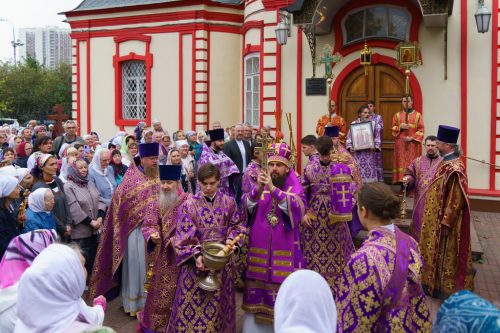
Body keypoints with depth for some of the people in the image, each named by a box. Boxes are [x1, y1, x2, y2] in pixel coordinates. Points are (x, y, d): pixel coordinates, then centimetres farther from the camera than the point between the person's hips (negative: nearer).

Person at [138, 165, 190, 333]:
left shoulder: (188, 202, -12)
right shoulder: (157, 203, 6)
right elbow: (147, 224, 3)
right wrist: (152, 235, -18)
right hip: (161, 255, 5)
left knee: (177, 291, 5)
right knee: (159, 289, 14)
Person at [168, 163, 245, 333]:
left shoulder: (228, 202, -1)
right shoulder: (189, 205, -8)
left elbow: (237, 226, 9)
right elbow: (184, 237, -12)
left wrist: (230, 239, -11)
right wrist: (196, 255, -24)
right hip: (197, 261, -2)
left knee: (220, 304, 12)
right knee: (193, 305, 3)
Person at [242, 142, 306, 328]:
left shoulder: (295, 188, -2)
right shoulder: (259, 186, 6)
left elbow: (297, 208, -22)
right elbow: (246, 207, -9)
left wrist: (273, 190, -32)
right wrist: (258, 190, -28)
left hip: (285, 249, -2)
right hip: (259, 248, 3)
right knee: (258, 289, 10)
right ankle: (254, 324, 26)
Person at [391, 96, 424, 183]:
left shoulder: (418, 115, 5)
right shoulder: (397, 115, 11)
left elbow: (421, 130, 0)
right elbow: (393, 128, 9)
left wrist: (412, 138, -13)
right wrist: (400, 127, -12)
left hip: (413, 143, -1)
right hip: (400, 143, 1)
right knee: (401, 162, -2)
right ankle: (401, 181, -1)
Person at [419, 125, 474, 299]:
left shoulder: (455, 168, -25)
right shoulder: (445, 162, 5)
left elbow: (456, 199, -25)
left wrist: (446, 223, -22)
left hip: (445, 220, -9)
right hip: (437, 218, 10)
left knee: (444, 254, 5)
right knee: (438, 252, 19)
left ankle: (443, 287, 20)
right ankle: (436, 282, 33)